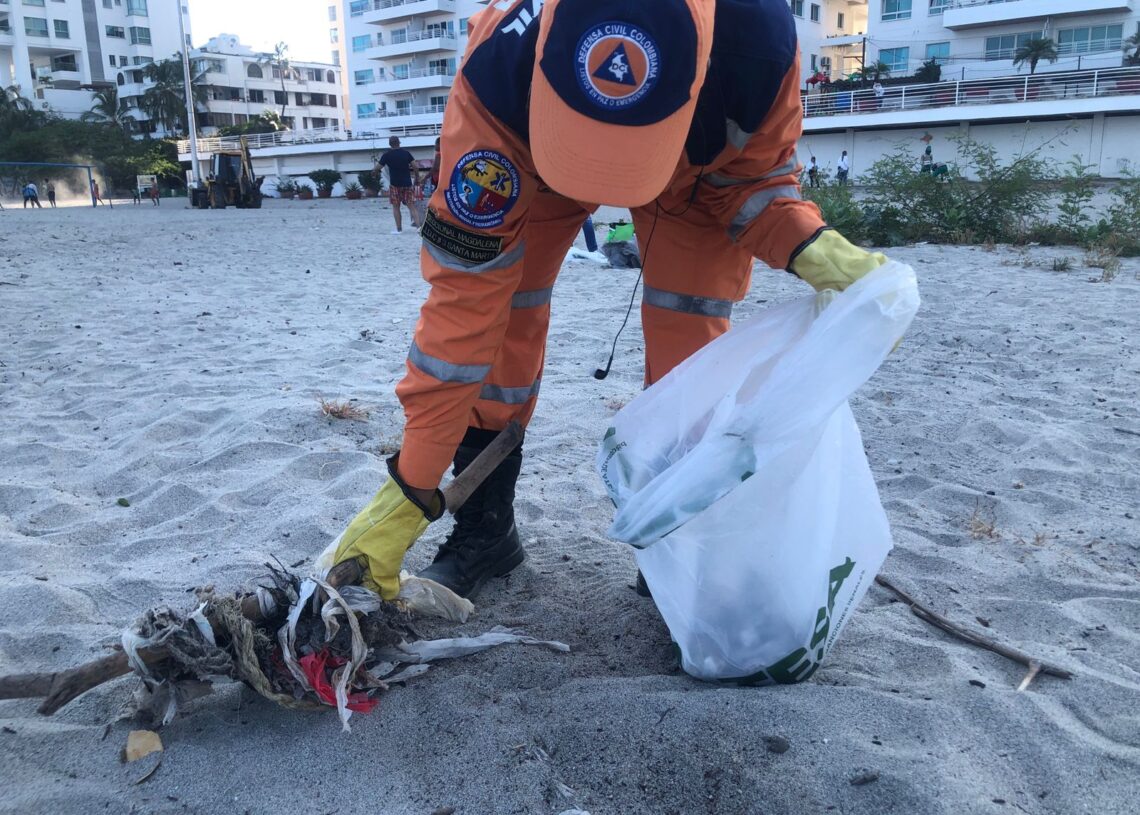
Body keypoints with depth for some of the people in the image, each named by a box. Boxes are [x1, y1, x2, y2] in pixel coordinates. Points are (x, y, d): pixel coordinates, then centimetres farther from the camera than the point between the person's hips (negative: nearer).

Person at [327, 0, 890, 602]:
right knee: (496, 303, -15)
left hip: (700, 161, 1)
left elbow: (750, 180, -16)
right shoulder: (499, 70, -41)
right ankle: (484, 530, 6)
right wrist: (412, 489, -34)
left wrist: (812, 247, -39)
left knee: (691, 336, -15)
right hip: (531, 148, 0)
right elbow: (465, 290, -37)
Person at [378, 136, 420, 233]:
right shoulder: (406, 153, 2)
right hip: (407, 183, 2)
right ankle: (418, 226, -10)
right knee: (411, 206, 2)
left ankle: (399, 229, 9)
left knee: (396, 207, 9)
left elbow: (378, 167, 1)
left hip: (395, 184, -2)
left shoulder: (387, 155, -3)